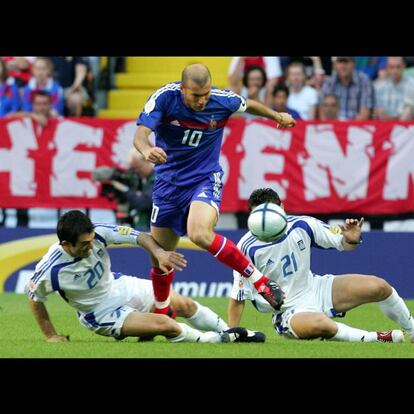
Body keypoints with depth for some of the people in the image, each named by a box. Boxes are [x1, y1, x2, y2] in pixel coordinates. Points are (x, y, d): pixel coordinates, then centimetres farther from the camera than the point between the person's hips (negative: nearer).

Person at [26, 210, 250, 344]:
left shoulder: (97, 233, -24)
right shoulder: (51, 271, -32)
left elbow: (138, 236, -17)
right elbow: (34, 297, -13)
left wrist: (158, 252, -35)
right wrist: (51, 336, -8)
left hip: (120, 286, 5)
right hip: (102, 314, -5)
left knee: (185, 305, 7)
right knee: (165, 324, -19)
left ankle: (228, 331, 29)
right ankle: (213, 340, 6)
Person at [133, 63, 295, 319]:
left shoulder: (223, 101, -14)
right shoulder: (164, 98, -17)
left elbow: (248, 105, 9)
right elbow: (141, 133, -27)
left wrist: (277, 116, 21)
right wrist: (147, 150, -49)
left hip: (206, 178, -2)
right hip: (169, 181, 2)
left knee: (200, 234, -32)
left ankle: (260, 281, -22)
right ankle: (162, 314, 38)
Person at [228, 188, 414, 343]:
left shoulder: (301, 225, -9)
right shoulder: (247, 248, -18)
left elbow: (343, 243, -1)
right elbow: (238, 297, -13)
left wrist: (351, 240, -24)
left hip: (315, 289, 5)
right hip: (289, 313, -5)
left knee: (379, 287, -8)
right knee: (320, 324, -40)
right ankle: (374, 338, -18)